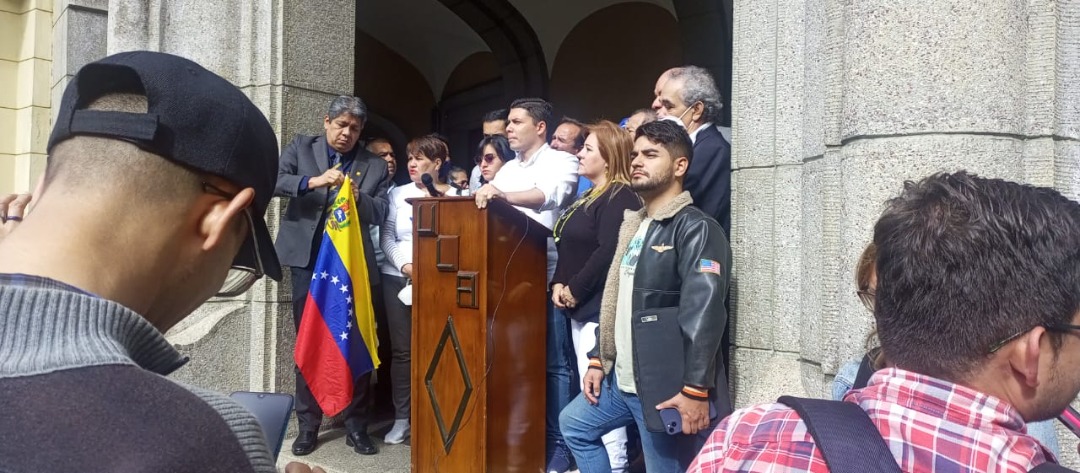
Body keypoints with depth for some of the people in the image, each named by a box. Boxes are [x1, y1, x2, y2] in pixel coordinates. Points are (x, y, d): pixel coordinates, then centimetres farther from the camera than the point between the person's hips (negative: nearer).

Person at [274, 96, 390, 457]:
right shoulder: (302, 147, 8)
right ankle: (308, 425, 18)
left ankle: (357, 425, 14)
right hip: (308, 259, 0)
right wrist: (313, 181, -22)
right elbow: (274, 180, -6)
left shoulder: (375, 166, 8)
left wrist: (359, 198, -19)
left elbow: (380, 213, 1)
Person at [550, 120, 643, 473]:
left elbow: (608, 253, -23)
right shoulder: (588, 198, 18)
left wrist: (575, 290, -14)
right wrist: (558, 284, 3)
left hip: (601, 309, -10)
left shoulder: (620, 197, -12)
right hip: (581, 309, 10)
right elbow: (569, 249, 19)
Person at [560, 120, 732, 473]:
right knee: (574, 424, 22)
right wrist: (597, 360, 17)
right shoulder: (634, 226, 15)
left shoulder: (696, 228, -14)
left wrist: (696, 389, -27)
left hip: (666, 388, -9)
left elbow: (703, 314, -23)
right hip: (621, 380, 9)